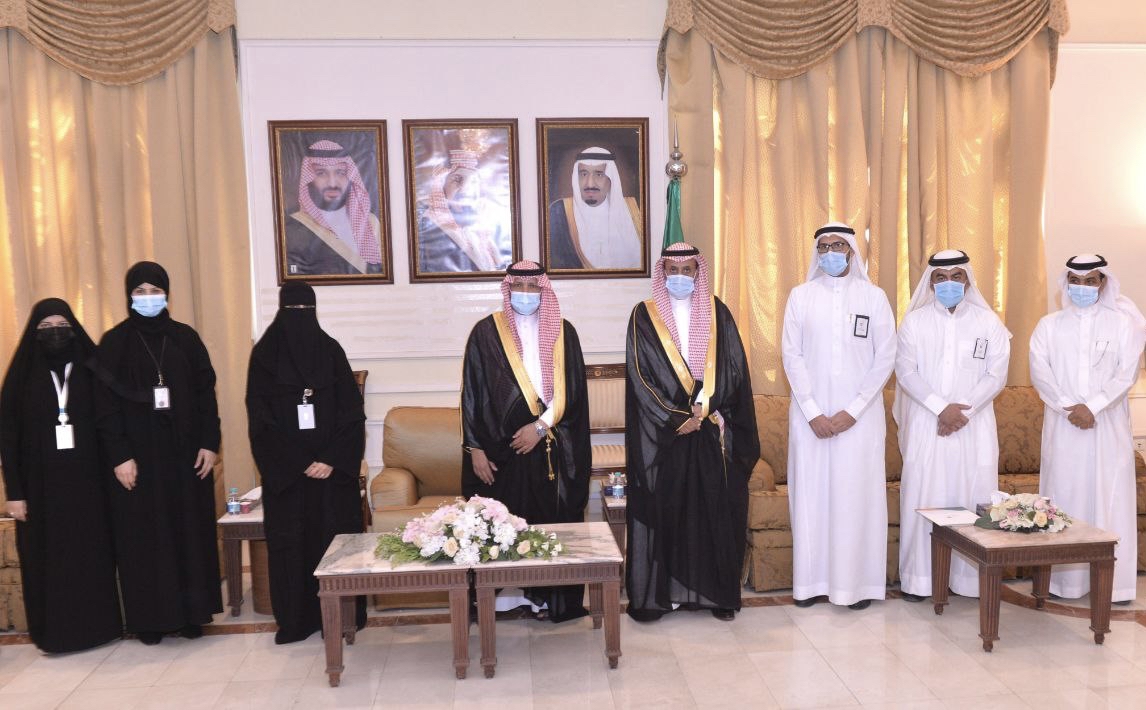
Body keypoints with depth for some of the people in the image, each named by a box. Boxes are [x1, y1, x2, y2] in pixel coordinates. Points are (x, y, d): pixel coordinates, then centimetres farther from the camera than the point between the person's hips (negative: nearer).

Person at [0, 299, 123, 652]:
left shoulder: (91, 370, 3)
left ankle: (97, 625, 15)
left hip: (87, 483, 0)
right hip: (41, 486, 0)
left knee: (93, 554, 4)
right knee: (47, 559, 3)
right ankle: (55, 632, 14)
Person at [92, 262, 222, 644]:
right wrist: (119, 456, -12)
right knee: (143, 534, 3)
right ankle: (149, 618, 13)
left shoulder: (186, 337, 6)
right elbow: (106, 405, -4)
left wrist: (210, 443, -3)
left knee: (190, 528, 5)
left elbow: (206, 393, 5)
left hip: (185, 451, 2)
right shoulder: (114, 342, 0)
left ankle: (191, 612, 15)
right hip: (137, 454, -2)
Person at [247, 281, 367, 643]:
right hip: (285, 468, 0)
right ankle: (296, 618, 15)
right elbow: (261, 418, -4)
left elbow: (352, 410, 0)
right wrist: (299, 463, -10)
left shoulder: (330, 349, 4)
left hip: (333, 465, 1)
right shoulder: (264, 354, 1)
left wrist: (332, 459, -11)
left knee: (336, 534, 2)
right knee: (290, 539, 4)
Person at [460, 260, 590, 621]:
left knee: (552, 522, 3)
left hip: (551, 449, 1)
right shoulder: (486, 332, 2)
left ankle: (551, 598, 16)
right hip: (501, 448, -1)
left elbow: (572, 391, 2)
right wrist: (475, 448, -4)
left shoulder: (563, 332, 6)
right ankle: (503, 596, 12)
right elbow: (471, 393, 0)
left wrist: (541, 426, -10)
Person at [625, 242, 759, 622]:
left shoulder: (716, 312, 8)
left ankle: (717, 592, 15)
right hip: (662, 430, -1)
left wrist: (704, 405, -11)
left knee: (715, 508, 4)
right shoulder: (645, 316, 2)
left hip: (713, 428, 2)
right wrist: (677, 418, -11)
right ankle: (657, 593, 9)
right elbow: (640, 375, -5)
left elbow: (733, 365, 2)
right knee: (663, 508, 0)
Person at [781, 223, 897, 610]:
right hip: (810, 412, 1)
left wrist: (853, 410, -9)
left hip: (860, 414, -1)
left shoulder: (874, 296, 2)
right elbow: (791, 355, 0)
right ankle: (811, 579, 15)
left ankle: (858, 581, 14)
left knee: (858, 492, 2)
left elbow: (886, 357, -1)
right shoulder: (801, 296, 4)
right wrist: (812, 412, -8)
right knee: (810, 491, 4)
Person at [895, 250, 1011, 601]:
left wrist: (963, 410, -12)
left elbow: (996, 375, 0)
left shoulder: (988, 322, 5)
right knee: (922, 494, 0)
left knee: (973, 494, 1)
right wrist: (941, 407, -14)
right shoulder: (914, 321, 4)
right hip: (926, 424, 0)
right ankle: (918, 577, 8)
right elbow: (905, 371, -3)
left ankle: (973, 576, 12)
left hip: (974, 426, 1)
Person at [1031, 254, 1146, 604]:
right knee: (1063, 495, 2)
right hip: (1063, 426, 1)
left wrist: (1092, 407, -14)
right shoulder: (1049, 325, 8)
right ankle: (1062, 577, 8)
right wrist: (1069, 407, -12)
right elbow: (1039, 371, -1)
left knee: (1108, 495, 0)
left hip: (1108, 426, -1)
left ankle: (1112, 579, 8)